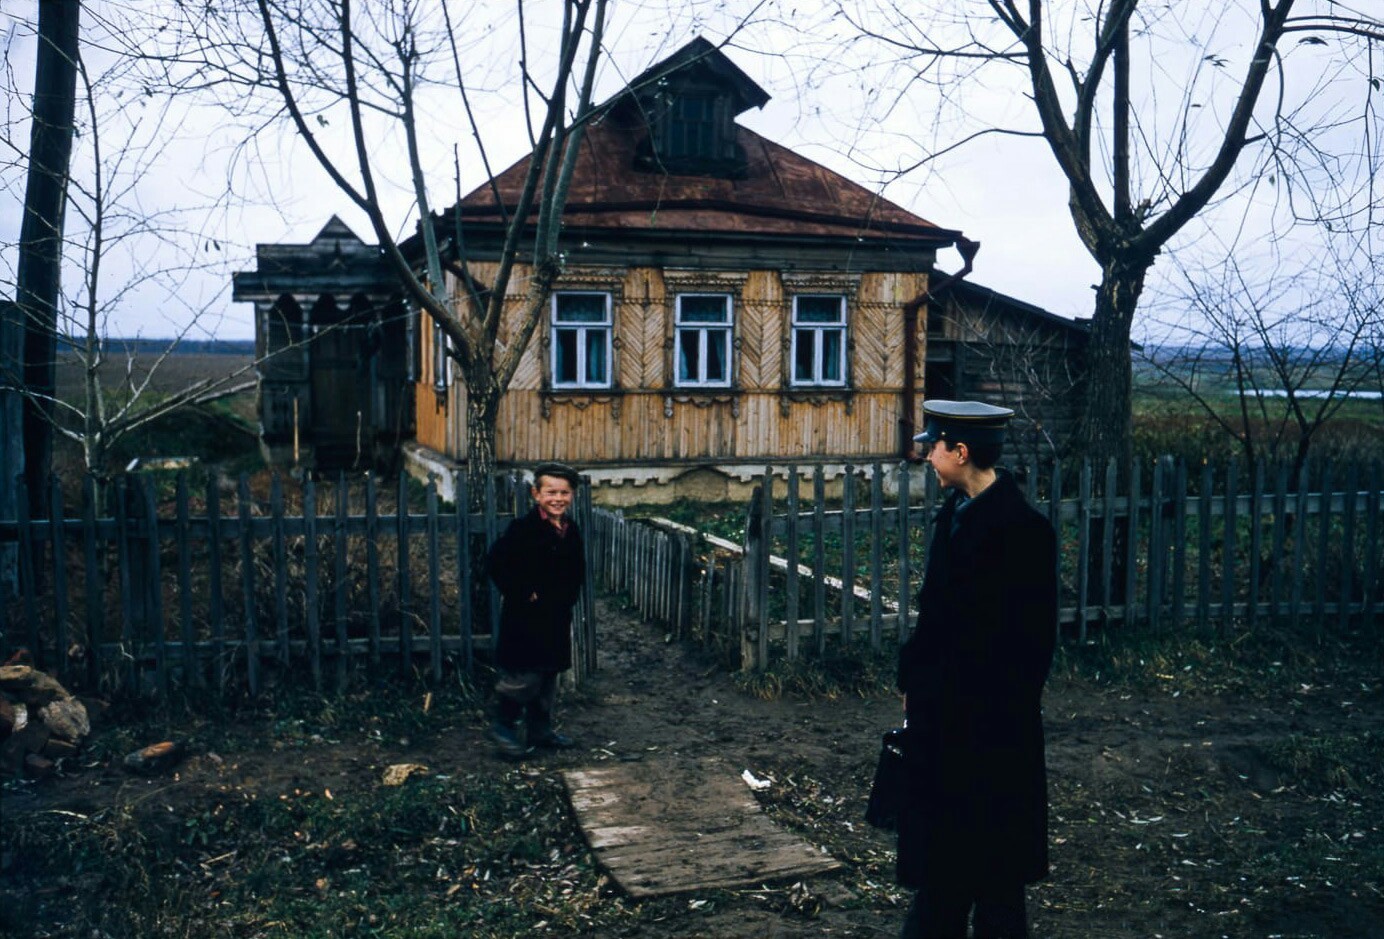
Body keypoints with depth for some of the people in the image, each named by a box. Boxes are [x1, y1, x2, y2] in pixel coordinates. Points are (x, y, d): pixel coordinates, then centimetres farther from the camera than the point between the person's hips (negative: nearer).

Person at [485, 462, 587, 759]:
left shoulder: (571, 530, 7)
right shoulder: (523, 528, -15)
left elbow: (577, 570, 21)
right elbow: (495, 562, -21)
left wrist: (569, 596, 7)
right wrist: (522, 593, -18)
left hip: (557, 617, 7)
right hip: (525, 616, -7)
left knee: (548, 674, 15)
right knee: (523, 676, -4)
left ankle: (541, 729, 27)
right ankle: (503, 726, 14)